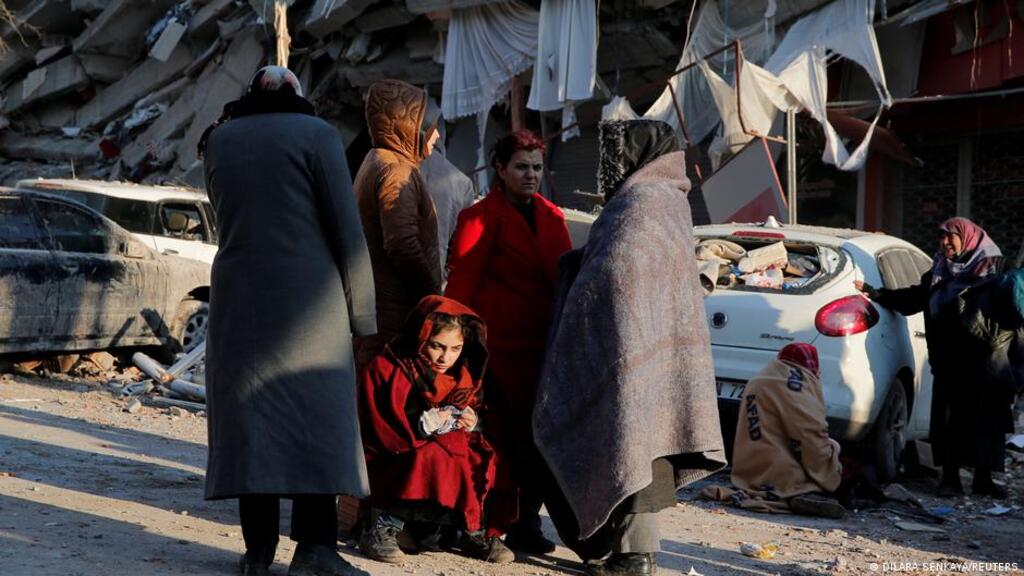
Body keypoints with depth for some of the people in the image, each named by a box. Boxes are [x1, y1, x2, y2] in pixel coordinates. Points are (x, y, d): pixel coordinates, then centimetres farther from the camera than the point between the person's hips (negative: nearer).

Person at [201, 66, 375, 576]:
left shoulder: (219, 138, 11)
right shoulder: (316, 133, -2)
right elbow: (347, 228, -6)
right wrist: (361, 310, -2)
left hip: (239, 294, 4)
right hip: (308, 295, -3)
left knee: (250, 412, 6)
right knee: (317, 411, 0)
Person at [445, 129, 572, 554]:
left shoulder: (551, 217, 15)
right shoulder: (483, 217, -4)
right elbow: (461, 283, -8)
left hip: (543, 344, 6)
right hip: (500, 344, -6)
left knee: (536, 438, 8)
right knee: (502, 435, -2)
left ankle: (526, 523, 19)